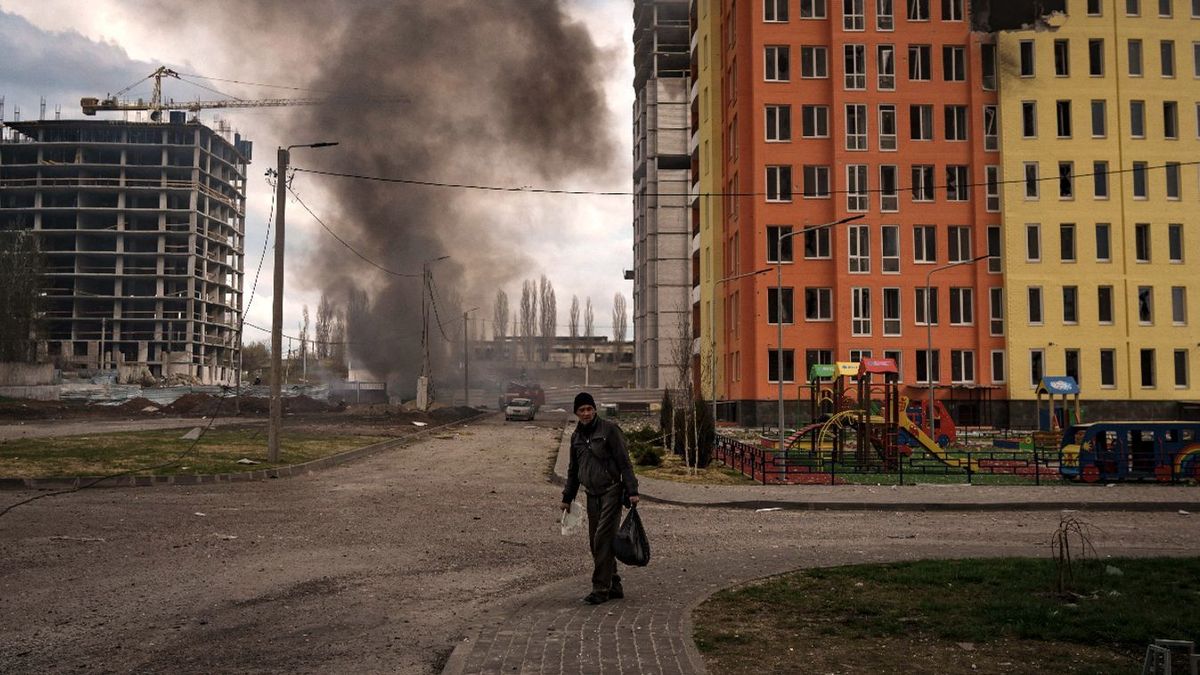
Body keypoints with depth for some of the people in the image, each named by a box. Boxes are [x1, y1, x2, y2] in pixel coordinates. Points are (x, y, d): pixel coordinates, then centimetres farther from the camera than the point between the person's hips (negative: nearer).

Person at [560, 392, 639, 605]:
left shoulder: (609, 429, -7)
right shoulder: (576, 437, 12)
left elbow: (624, 462, -9)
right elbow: (573, 470, 22)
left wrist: (632, 491, -14)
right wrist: (567, 498, 21)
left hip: (611, 491, -7)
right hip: (592, 495, 7)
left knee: (602, 540, -12)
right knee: (595, 543, 7)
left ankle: (601, 589, -9)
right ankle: (614, 585, 17)